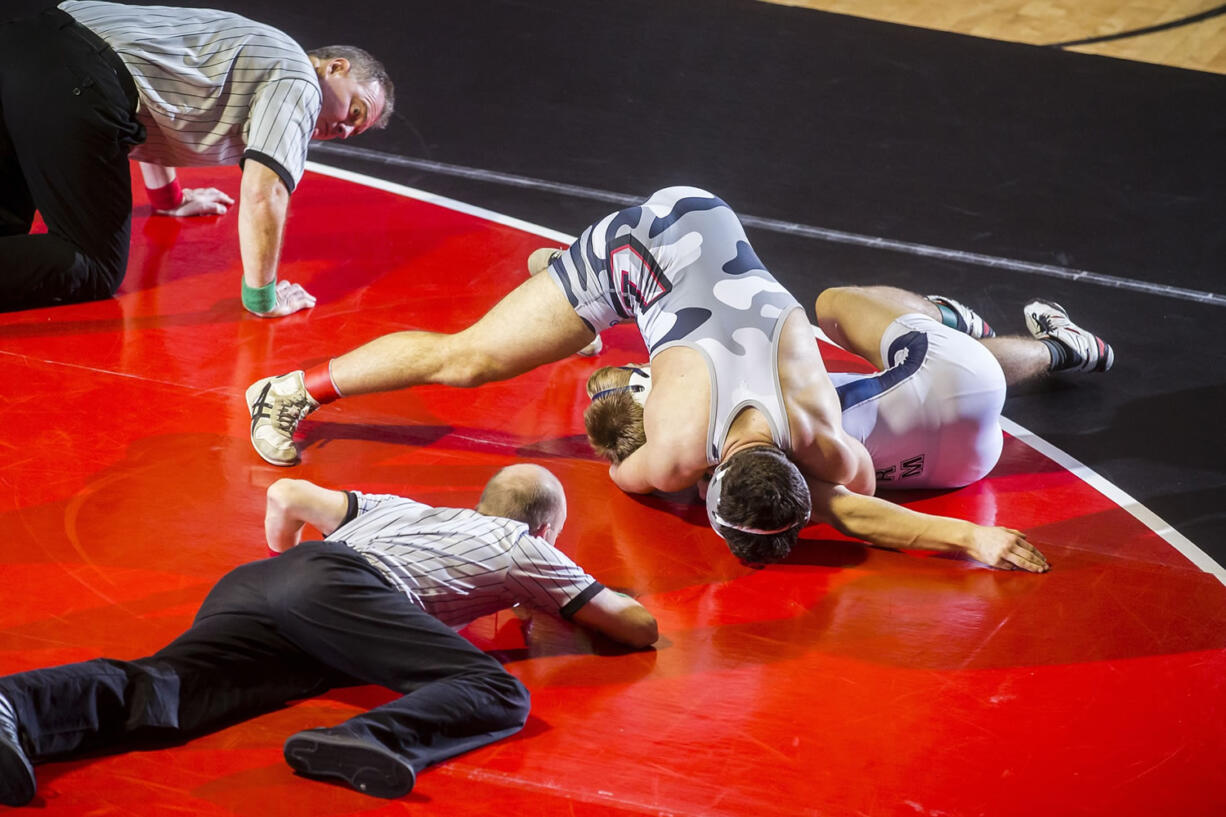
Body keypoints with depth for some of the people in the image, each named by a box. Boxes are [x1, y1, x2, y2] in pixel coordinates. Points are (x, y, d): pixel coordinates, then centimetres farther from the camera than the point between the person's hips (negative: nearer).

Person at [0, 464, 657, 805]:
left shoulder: (397, 509, 42)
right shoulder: (527, 551, 29)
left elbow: (286, 495, 36)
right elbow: (640, 627, 33)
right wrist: (563, 607, 52)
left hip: (253, 586, 6)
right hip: (344, 587, -6)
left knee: (158, 692, -18)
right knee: (497, 695, -12)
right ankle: (368, 742, -44)